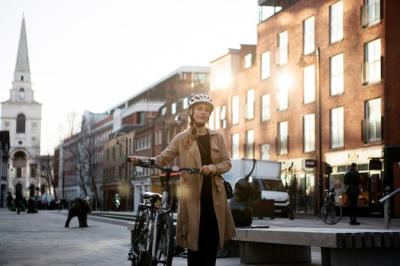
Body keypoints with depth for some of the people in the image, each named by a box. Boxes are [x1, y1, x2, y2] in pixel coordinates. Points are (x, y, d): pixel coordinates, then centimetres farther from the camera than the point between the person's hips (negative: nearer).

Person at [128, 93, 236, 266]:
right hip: (193, 196, -2)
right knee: (194, 242, -3)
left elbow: (227, 163, 8)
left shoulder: (217, 137, 10)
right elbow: (162, 159, 1)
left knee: (212, 242, 2)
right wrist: (141, 160, -15)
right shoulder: (182, 139, 5)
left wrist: (213, 167, -13)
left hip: (214, 195, 2)